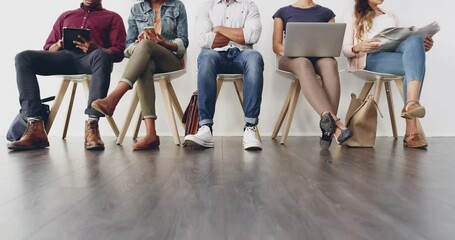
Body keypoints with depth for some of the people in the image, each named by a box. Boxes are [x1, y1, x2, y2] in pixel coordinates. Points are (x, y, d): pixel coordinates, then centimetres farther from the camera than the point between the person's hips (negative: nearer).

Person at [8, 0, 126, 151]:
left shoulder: (113, 17, 23)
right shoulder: (66, 16, 33)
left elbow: (118, 52, 7)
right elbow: (48, 49, 27)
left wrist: (95, 49, -14)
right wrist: (58, 45, 3)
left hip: (90, 58, -4)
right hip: (63, 56, 4)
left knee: (102, 56, -38)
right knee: (23, 57, -22)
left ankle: (92, 126, -45)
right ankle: (35, 128, -32)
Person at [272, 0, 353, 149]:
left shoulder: (326, 13, 20)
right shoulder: (283, 12, 17)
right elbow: (276, 46, 9)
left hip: (319, 58, 2)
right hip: (291, 58, -1)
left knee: (330, 63, -36)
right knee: (303, 63, -39)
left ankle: (328, 128, -47)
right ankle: (334, 121, -58)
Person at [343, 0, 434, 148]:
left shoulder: (391, 17, 34)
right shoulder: (355, 17, 22)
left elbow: (400, 41, 23)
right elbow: (345, 50, 9)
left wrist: (422, 47, 1)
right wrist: (358, 48, -16)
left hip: (395, 53, 4)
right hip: (371, 59, -4)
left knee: (415, 40, -32)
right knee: (415, 65, -31)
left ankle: (411, 103, -46)